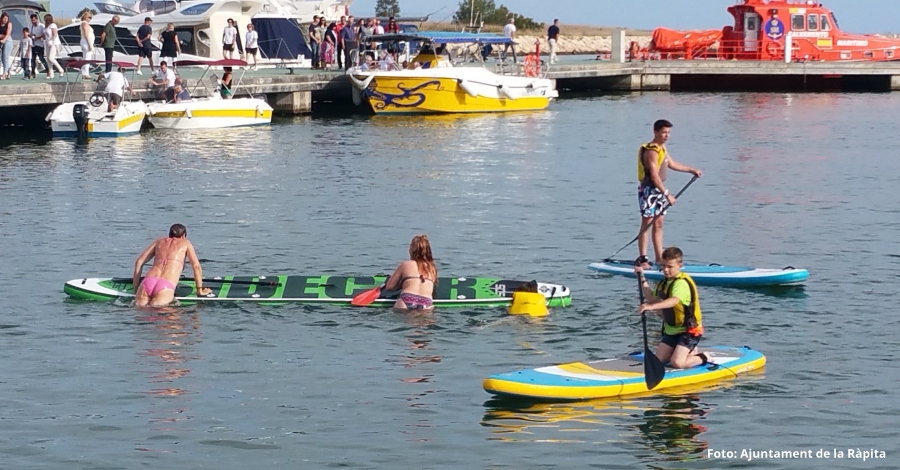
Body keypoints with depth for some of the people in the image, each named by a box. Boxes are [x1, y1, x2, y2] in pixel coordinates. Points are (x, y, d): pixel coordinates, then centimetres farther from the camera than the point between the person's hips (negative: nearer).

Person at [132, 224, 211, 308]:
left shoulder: (159, 242, 29)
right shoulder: (185, 243, 22)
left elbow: (139, 262, 25)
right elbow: (196, 266, 15)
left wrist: (136, 288, 27)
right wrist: (200, 290, 21)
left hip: (148, 281, 3)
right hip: (166, 287, -3)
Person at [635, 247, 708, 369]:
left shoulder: (681, 283, -23)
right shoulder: (665, 282, 8)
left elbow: (674, 301, -42)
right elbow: (652, 298, 17)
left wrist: (652, 306, -58)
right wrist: (642, 278, 10)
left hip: (689, 330, -9)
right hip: (671, 329, 9)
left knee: (677, 363, -21)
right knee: (659, 360, 4)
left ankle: (702, 358, 7)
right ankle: (690, 351, 24)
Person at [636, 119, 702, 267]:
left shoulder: (662, 148, 12)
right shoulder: (651, 151, -20)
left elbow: (672, 164, 28)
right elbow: (654, 176, -27)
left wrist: (692, 170, 33)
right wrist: (667, 194, -30)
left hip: (659, 189, 10)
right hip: (649, 189, -10)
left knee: (658, 224, 11)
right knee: (646, 224, -8)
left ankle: (659, 259, 14)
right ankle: (642, 259, -6)